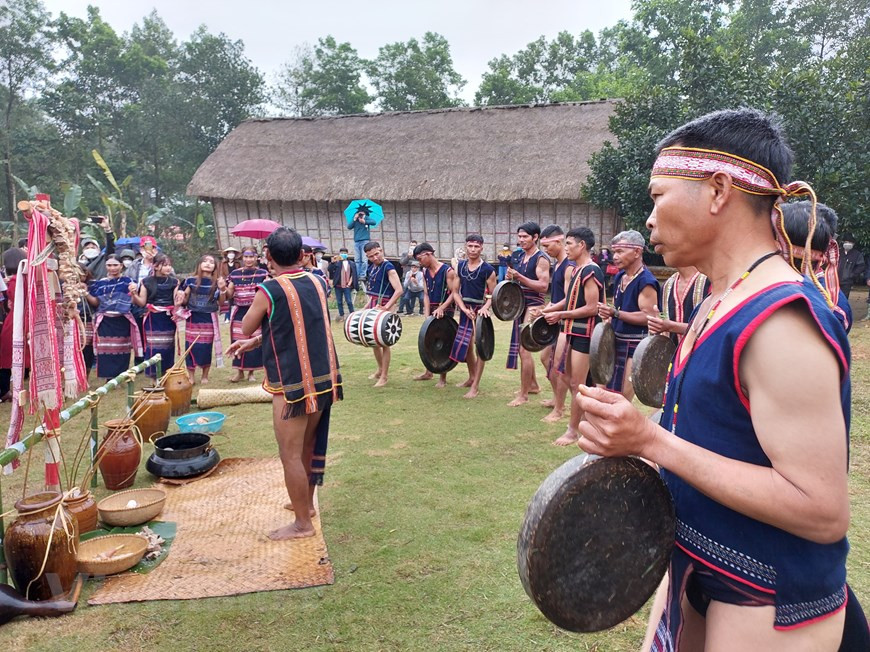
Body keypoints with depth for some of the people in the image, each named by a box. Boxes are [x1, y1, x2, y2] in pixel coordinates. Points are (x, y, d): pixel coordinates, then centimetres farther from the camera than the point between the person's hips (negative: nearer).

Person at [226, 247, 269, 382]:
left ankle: (251, 372, 17)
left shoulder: (262, 273, -1)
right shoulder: (235, 274, 5)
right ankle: (239, 371, 18)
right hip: (239, 312, 2)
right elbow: (229, 295, 8)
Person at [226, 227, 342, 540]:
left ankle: (303, 524, 15)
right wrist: (257, 341, 18)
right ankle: (306, 502, 39)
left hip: (293, 384, -7)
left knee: (291, 455, 5)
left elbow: (246, 328, 0)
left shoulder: (269, 291, -15)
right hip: (324, 378, 7)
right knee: (308, 446, 22)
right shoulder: (317, 283, 4)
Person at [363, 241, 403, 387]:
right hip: (373, 306, 9)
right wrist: (367, 306, 16)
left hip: (384, 307, -9)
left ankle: (384, 377, 3)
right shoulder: (371, 267, 10)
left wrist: (386, 307, -28)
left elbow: (399, 290, -24)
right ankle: (380, 369, 33)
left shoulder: (389, 268, -15)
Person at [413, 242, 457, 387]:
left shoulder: (447, 271, -14)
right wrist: (427, 314, -7)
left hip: (445, 311, -6)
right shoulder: (425, 272, 6)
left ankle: (443, 378, 10)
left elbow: (454, 293, -15)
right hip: (431, 309, 6)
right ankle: (428, 372, 30)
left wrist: (441, 308, -25)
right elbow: (426, 294, 5)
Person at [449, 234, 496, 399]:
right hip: (465, 309, 6)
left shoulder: (488, 270, -12)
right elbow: (455, 291, 3)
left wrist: (485, 307, -25)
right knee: (465, 345, 16)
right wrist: (464, 308, -11)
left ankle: (475, 386, 2)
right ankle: (471, 377, 35)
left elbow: (493, 294, -7)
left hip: (480, 310, -5)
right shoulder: (460, 266, 2)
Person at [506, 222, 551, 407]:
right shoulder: (520, 258, 13)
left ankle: (523, 394, -3)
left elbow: (544, 286, -22)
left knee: (523, 349, -11)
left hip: (533, 305, -9)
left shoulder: (541, 259, -12)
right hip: (521, 304, 9)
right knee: (522, 348, 16)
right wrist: (510, 278, 1)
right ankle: (533, 385, 32)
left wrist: (519, 277, -26)